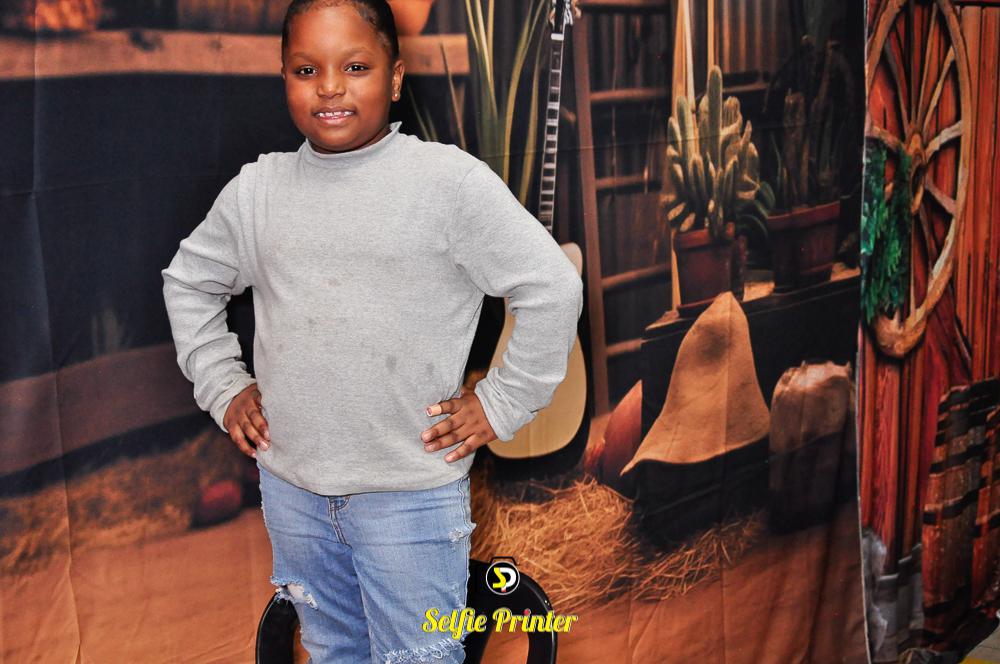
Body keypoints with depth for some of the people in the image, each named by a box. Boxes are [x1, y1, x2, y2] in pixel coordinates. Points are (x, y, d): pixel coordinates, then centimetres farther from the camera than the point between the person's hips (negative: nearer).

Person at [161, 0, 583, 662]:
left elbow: (552, 289, -10)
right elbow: (189, 282, 18)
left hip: (412, 495, -4)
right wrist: (222, 386, 10)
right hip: (290, 488, 5)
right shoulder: (257, 189, 3)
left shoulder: (451, 180, -11)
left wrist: (500, 405, -7)